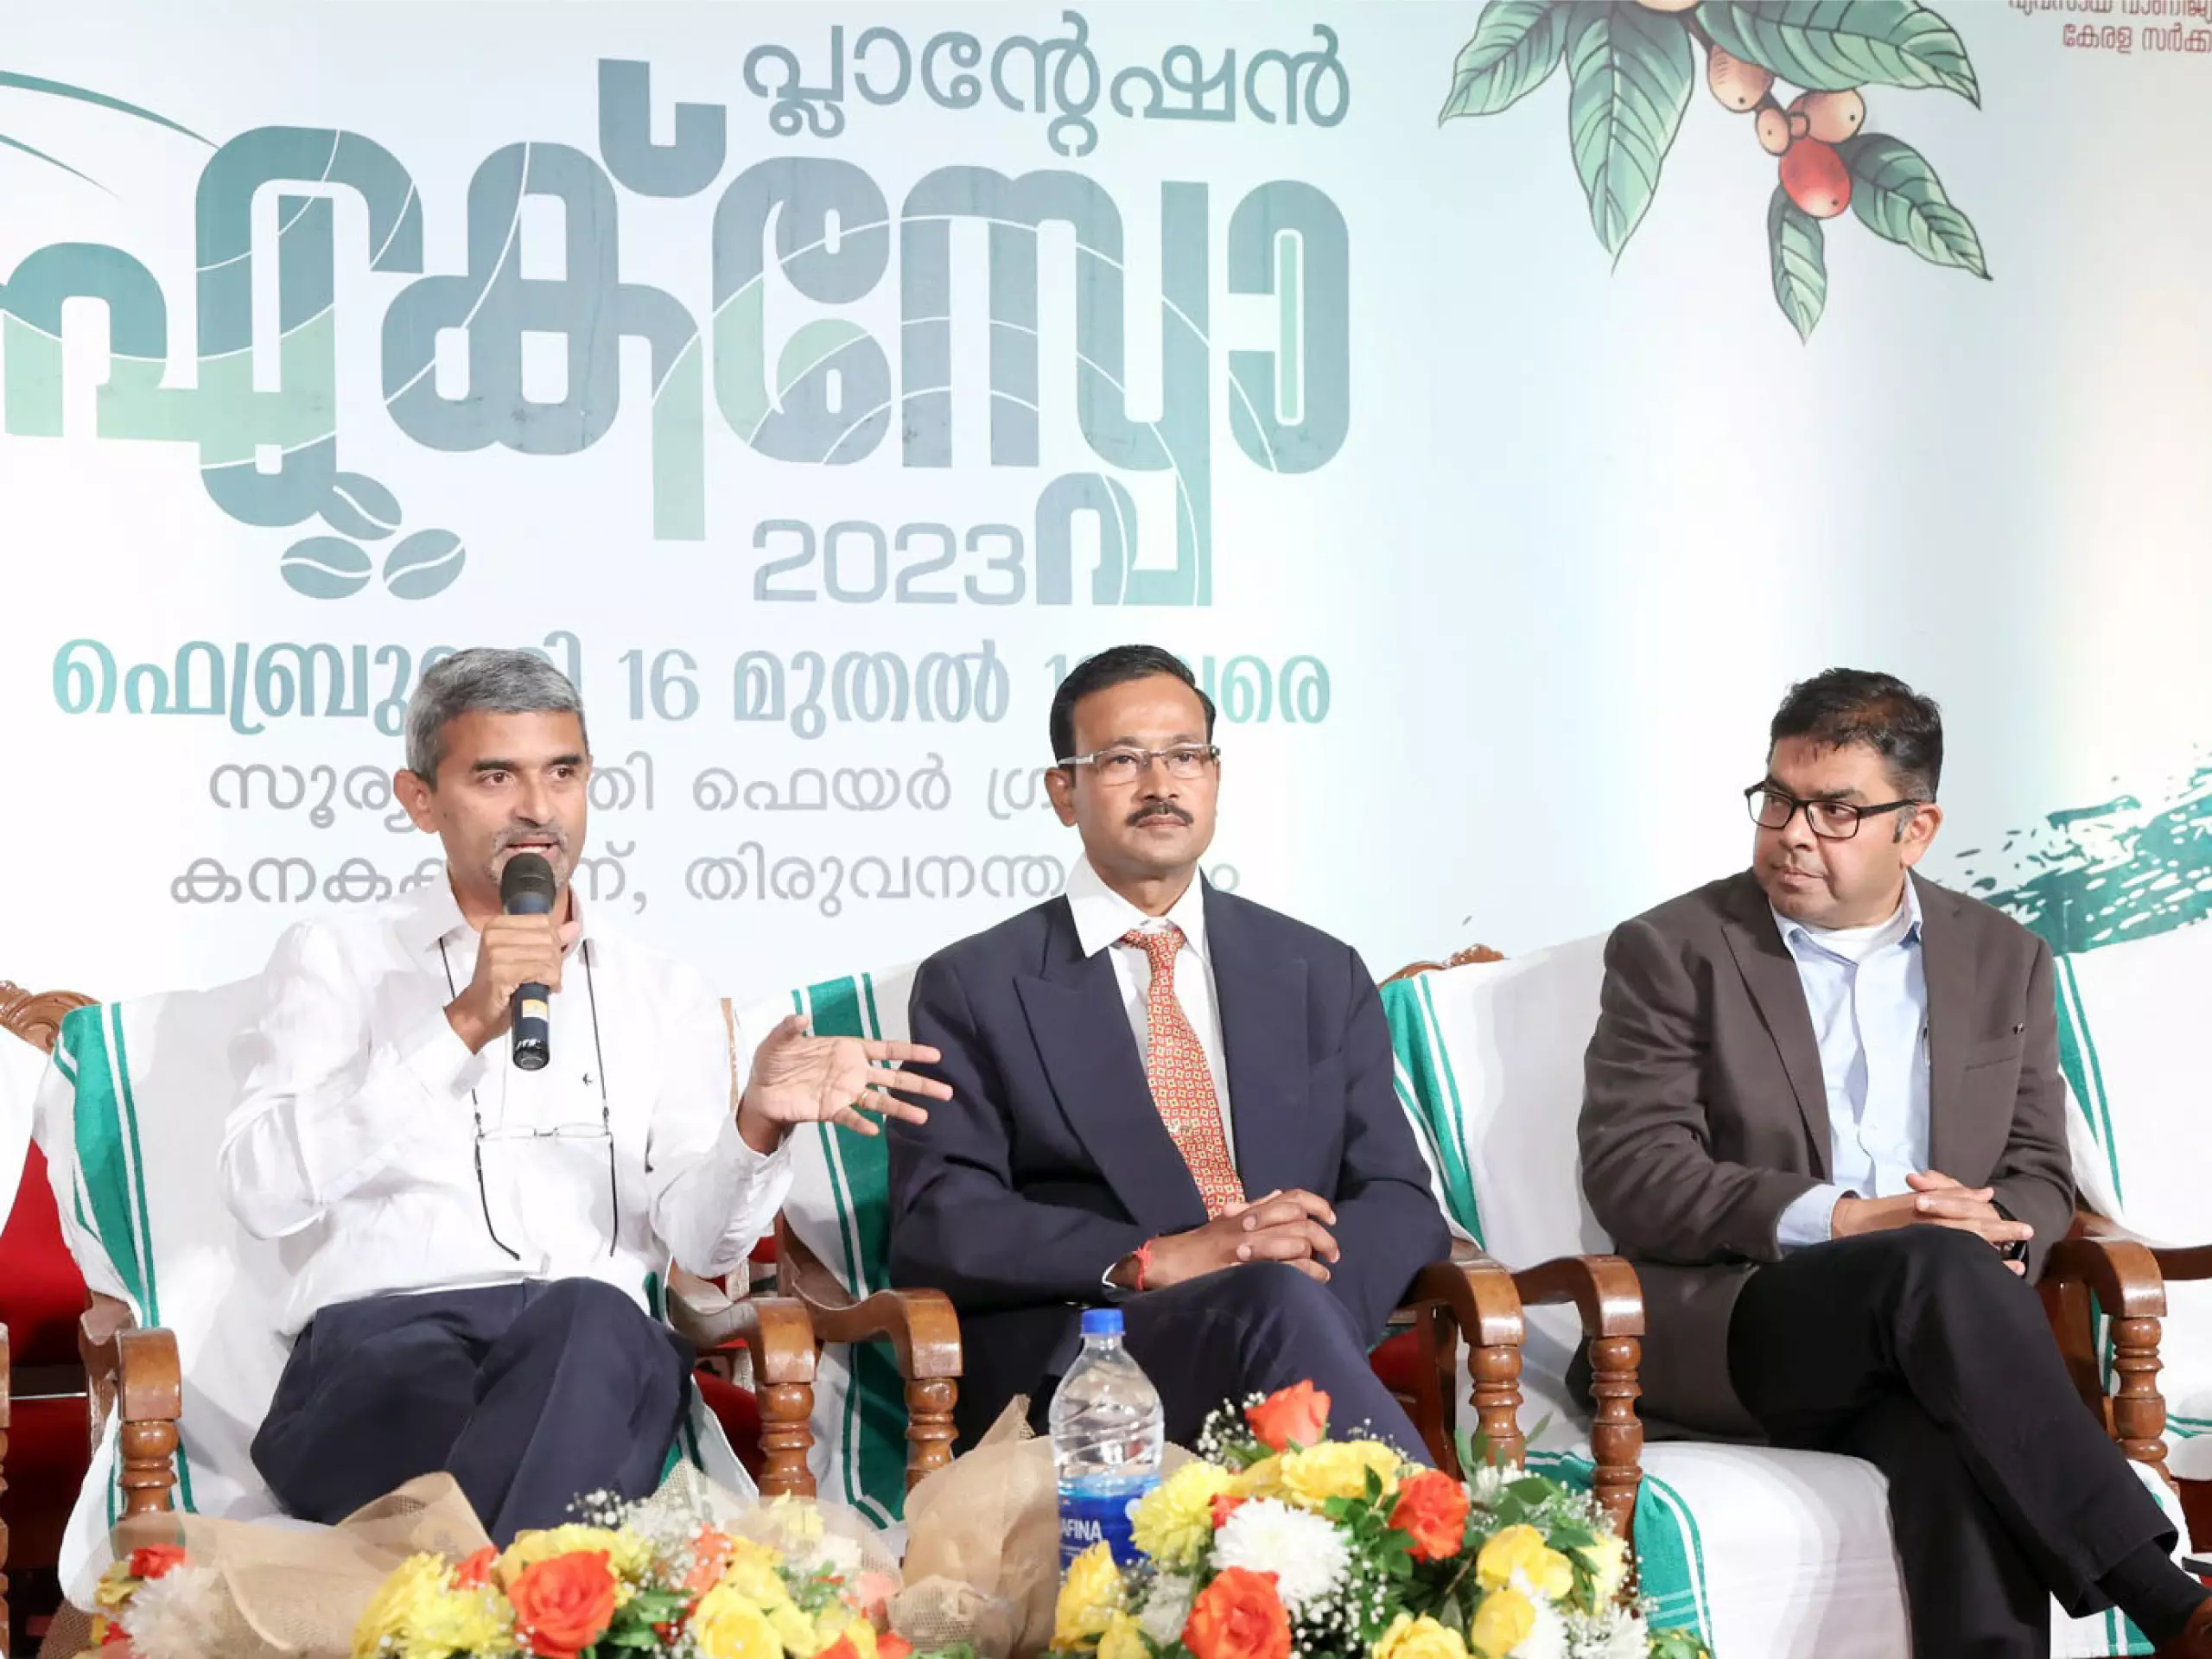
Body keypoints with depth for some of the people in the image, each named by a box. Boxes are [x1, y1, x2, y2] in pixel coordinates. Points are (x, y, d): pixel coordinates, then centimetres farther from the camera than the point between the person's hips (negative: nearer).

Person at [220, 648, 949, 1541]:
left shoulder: (665, 994, 23)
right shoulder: (337, 957, 16)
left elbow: (697, 1239, 11)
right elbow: (264, 1191, -2)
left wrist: (757, 1124, -12)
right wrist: (463, 1026, -10)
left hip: (597, 1344, 3)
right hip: (381, 1334, -2)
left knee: (591, 1319, -37)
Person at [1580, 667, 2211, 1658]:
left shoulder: (2003, 960, 18)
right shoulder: (1670, 952, 6)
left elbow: (2040, 1172, 16)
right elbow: (1629, 1172, -5)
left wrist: (2001, 1229, -11)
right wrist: (1839, 1221, -17)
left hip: (1918, 1335, 3)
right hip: (1724, 1333, -3)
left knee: (1958, 1446, -36)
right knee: (1940, 1268, -35)